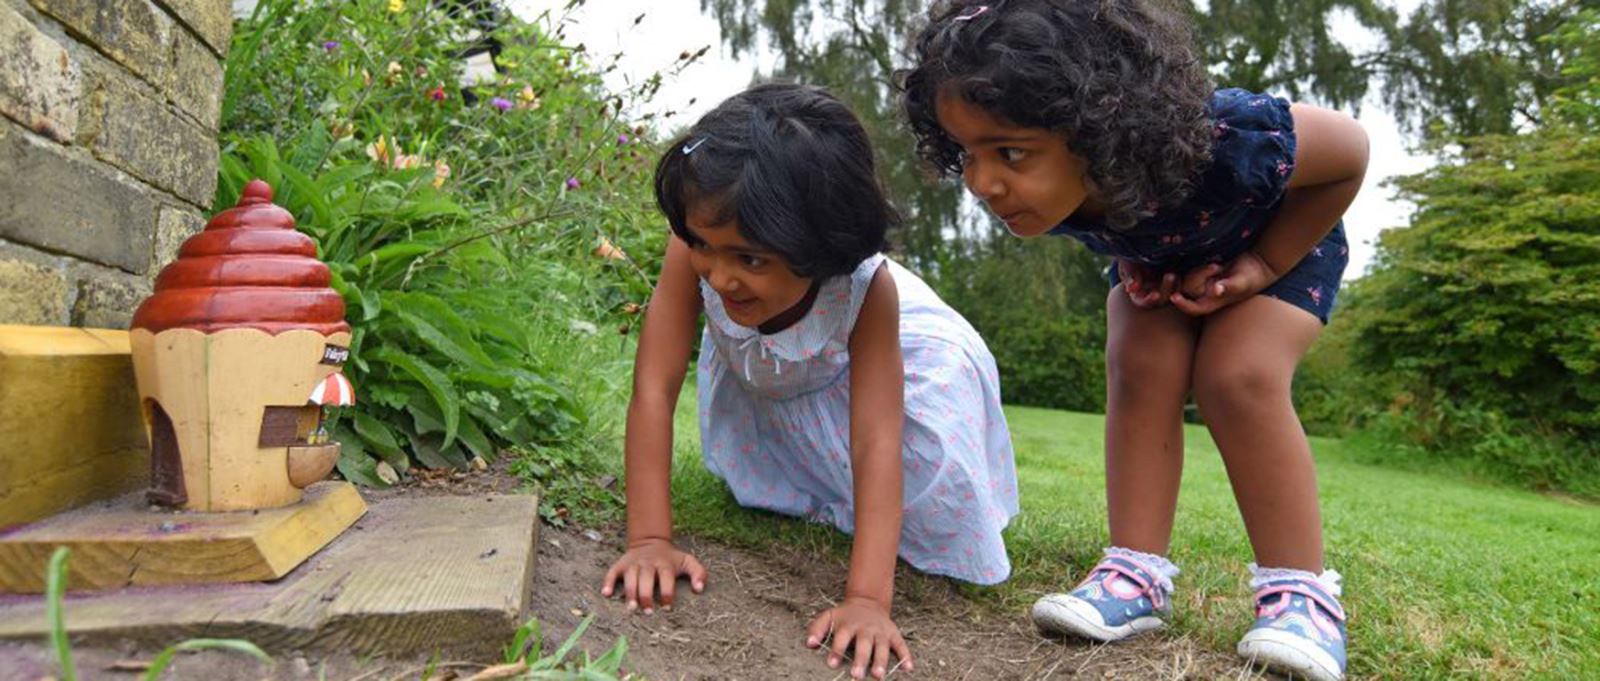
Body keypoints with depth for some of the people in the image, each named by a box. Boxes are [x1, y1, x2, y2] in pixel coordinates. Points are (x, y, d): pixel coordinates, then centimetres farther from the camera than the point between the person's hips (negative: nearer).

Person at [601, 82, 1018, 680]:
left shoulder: (869, 288, -43)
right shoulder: (694, 254, -40)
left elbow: (876, 439, -46)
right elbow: (653, 391, -38)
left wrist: (867, 599, -53)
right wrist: (648, 539, -43)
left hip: (854, 353, -2)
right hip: (753, 377, 3)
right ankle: (808, 502, 34)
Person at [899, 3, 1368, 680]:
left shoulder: (1222, 141, -45)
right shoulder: (1046, 183, -31)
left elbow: (1349, 152, -24)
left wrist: (1261, 267, -23)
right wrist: (1133, 262, -18)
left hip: (1281, 238, -3)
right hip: (1156, 255, 4)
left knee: (1238, 379, -21)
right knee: (1138, 368, -15)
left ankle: (1301, 590, -10)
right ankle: (1137, 573, -9)